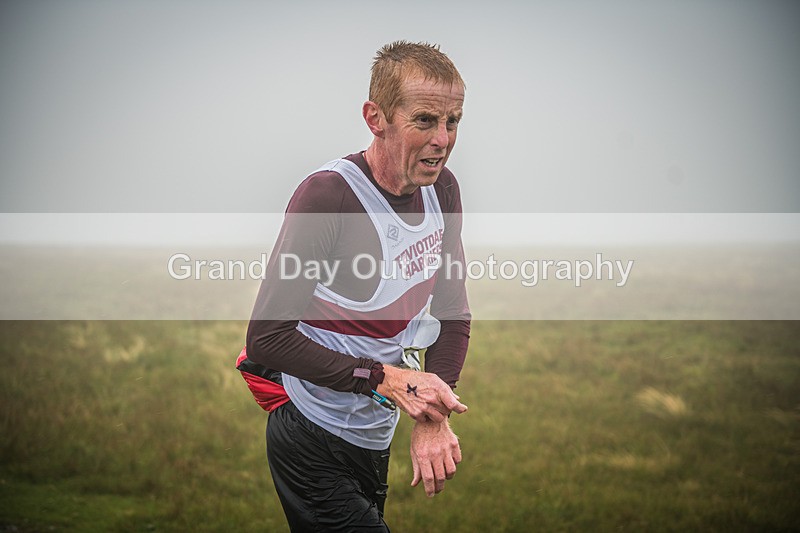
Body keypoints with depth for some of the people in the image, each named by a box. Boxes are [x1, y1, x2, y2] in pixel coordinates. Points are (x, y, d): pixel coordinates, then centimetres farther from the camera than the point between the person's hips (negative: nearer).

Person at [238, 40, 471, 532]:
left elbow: (454, 314, 5)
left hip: (375, 437, 7)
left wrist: (433, 416, -10)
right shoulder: (328, 196, -24)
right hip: (315, 448, -7)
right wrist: (384, 378, -26)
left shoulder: (441, 188, -1)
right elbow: (266, 338, -22)